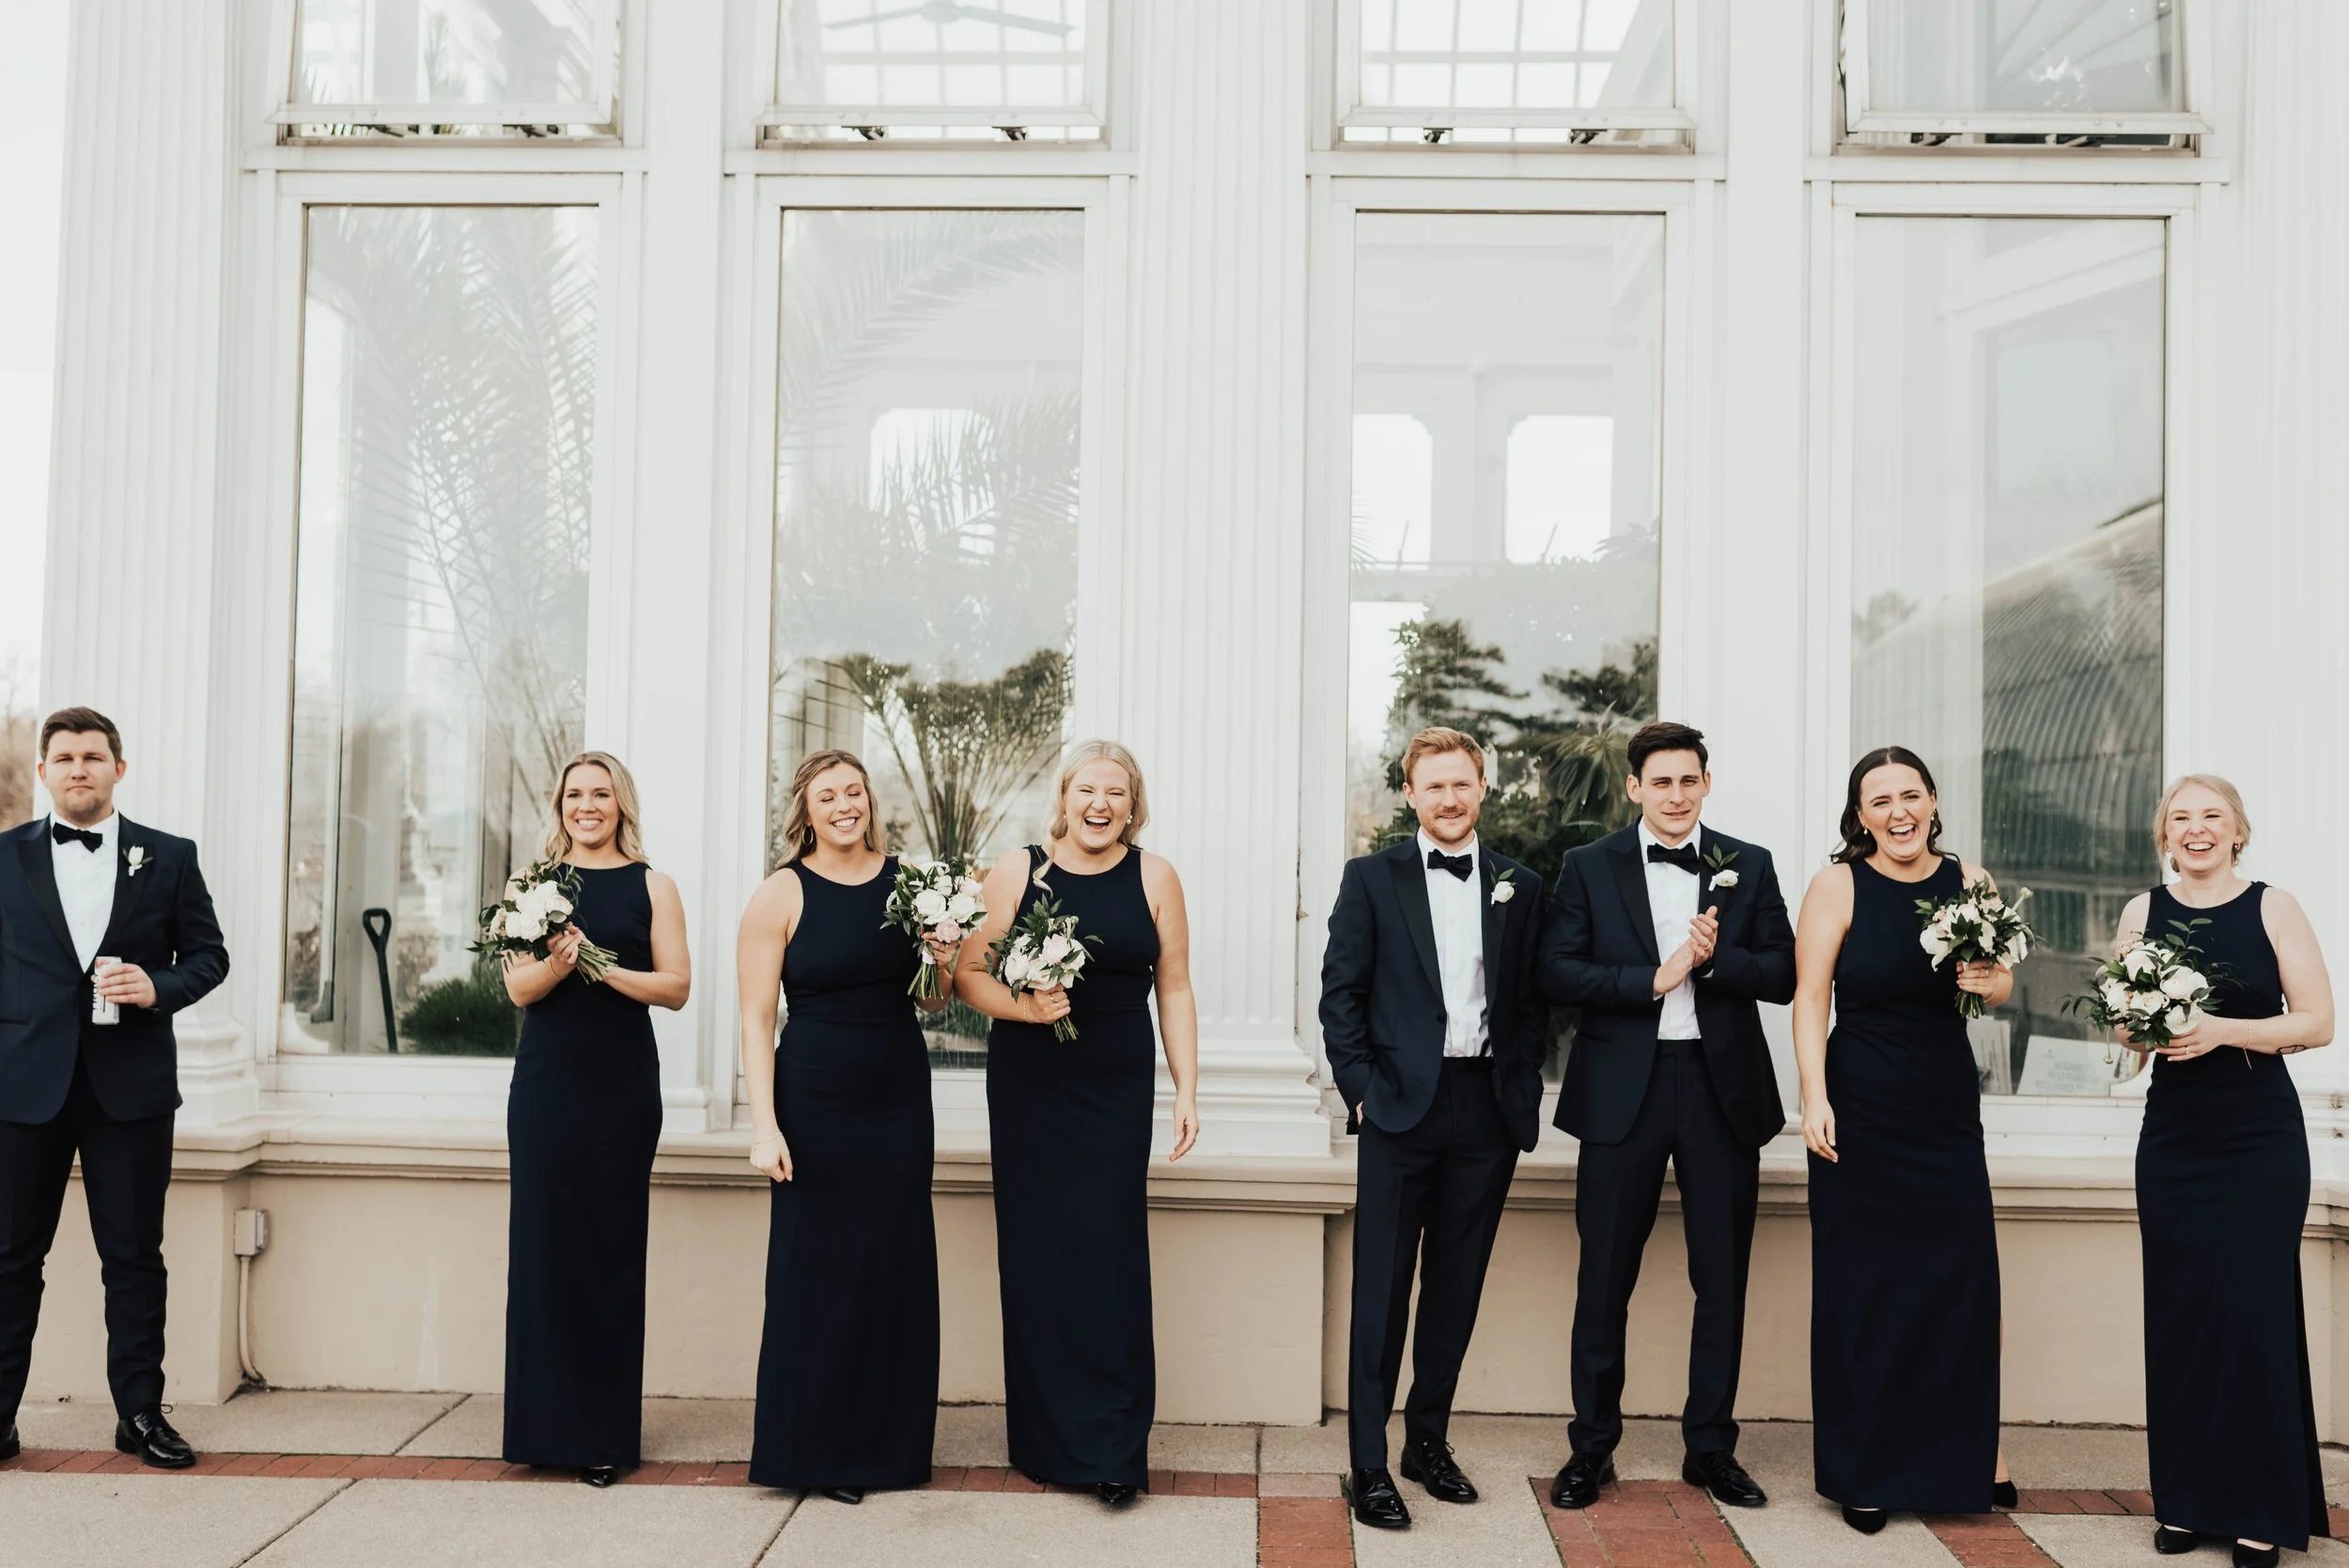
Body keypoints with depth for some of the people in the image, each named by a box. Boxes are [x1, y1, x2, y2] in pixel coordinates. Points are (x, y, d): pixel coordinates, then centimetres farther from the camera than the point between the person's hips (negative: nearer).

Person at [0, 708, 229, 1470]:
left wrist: (160, 988, -12)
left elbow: (209, 953, 7)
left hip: (132, 1085, 0)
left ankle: (140, 1413, 16)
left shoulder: (169, 857, 5)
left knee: (134, 1257, 6)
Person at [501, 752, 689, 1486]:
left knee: (611, 1245, 2)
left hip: (623, 1086, -1)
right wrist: (556, 962, -22)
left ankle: (607, 1432, 11)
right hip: (547, 1081, 1)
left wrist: (605, 968, -18)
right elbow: (520, 988, -1)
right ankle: (549, 1422, 15)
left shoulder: (652, 887, 4)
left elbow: (677, 987, -3)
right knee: (544, 1239, 3)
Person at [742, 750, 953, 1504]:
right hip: (815, 1103, -4)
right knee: (817, 1269, 5)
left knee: (899, 1267, 10)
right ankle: (815, 1450, 20)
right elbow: (756, 1018, -7)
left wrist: (944, 966, -8)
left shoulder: (908, 882, 5)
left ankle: (886, 1442, 26)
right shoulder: (781, 894, -5)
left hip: (899, 1099, 4)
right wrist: (764, 1125, -14)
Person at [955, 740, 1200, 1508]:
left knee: (1110, 1257, -4)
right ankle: (1046, 1441, 20)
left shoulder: (1154, 878, 1)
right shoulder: (1017, 871, 1)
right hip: (1028, 1089, 1)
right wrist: (1022, 1006, -18)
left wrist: (1188, 1091, -1)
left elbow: (1175, 991, 3)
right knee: (1036, 1255, 6)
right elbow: (971, 972, 1)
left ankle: (1114, 1449, 6)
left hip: (1116, 1091, -1)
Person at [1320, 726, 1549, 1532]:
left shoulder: (1520, 886, 9)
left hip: (1488, 1110, 3)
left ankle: (1429, 1441, 26)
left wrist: (1524, 1090, 0)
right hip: (1402, 1104, -3)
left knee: (1456, 1289, 11)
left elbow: (1534, 1001, 10)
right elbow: (1340, 992, -1)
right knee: (1381, 1290, 0)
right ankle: (1368, 1466, 8)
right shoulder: (1371, 877, 2)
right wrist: (1361, 1089, -7)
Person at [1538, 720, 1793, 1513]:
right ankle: (1591, 1448, 19)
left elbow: (1783, 976, 2)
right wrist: (1654, 978, -16)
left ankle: (1711, 1447, 24)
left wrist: (1717, 959, -16)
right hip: (1623, 1090, -1)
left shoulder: (1750, 866, 7)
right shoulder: (1588, 867, 3)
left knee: (1723, 1280, 9)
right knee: (1604, 1280, 5)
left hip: (1723, 1087, 2)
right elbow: (1557, 973, -6)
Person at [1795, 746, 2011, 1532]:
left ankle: (1970, 1452, 24)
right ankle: (1863, 1469, 18)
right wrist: (1815, 1098, -19)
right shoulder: (1838, 885, -7)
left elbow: (2001, 983, 9)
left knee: (1962, 1270, 5)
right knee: (1862, 1281, 4)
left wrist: (1987, 980, -14)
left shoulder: (1969, 882, 3)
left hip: (1949, 1109, 3)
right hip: (1861, 1108, -3)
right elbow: (1810, 997, -10)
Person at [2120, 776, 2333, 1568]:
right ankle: (2187, 1500, 16)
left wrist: (2224, 1032, -20)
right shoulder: (2142, 913, 5)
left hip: (2261, 1139, -3)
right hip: (2173, 1137, 3)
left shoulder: (2274, 907, -3)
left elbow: (2318, 1023, -6)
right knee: (2179, 1310, 5)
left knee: (2254, 1312, -3)